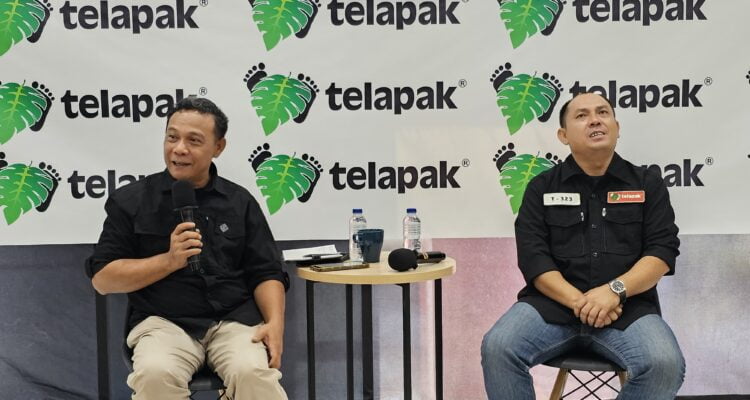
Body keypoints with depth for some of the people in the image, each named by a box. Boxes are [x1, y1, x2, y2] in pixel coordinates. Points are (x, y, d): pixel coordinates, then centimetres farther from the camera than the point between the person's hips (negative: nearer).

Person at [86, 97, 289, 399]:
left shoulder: (240, 202, 12)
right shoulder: (130, 200, 6)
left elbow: (266, 273, 10)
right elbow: (103, 278, 2)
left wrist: (275, 323, -9)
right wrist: (170, 260, -11)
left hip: (234, 320, 1)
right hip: (163, 322, -1)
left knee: (254, 373, -30)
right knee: (155, 374, -33)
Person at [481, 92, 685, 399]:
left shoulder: (647, 184, 12)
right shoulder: (542, 187, 10)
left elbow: (662, 251, 2)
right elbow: (533, 257, 0)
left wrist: (615, 290, -17)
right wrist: (578, 301, -17)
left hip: (627, 307, 0)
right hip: (553, 303, 0)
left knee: (665, 364, -28)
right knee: (497, 348, -26)